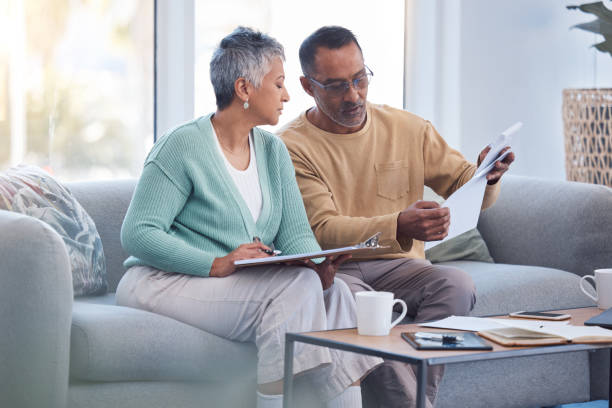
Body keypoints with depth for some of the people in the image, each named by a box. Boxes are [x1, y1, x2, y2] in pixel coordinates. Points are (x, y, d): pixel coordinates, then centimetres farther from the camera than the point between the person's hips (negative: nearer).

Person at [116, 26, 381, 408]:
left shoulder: (272, 150, 12)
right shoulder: (182, 146, -11)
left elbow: (296, 234, 5)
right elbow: (137, 234, -17)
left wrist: (319, 266, -19)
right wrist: (217, 264, -28)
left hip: (250, 285, 7)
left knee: (334, 292, -20)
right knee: (297, 286, -28)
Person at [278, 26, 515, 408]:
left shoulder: (409, 129, 8)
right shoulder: (291, 146, -5)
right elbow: (322, 230, -17)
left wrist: (487, 176, -15)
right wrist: (399, 227, -34)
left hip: (398, 265, 3)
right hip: (332, 271, -3)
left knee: (457, 284, -29)